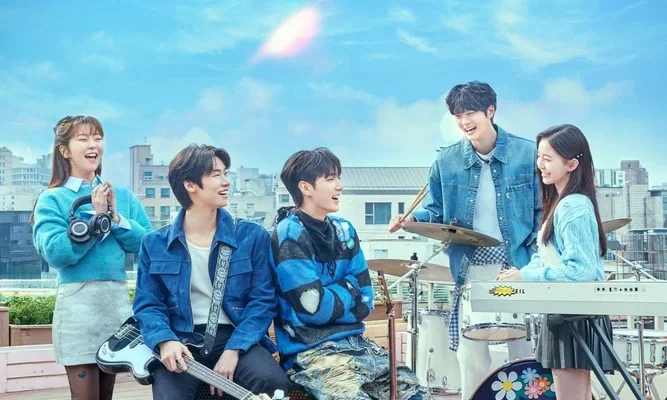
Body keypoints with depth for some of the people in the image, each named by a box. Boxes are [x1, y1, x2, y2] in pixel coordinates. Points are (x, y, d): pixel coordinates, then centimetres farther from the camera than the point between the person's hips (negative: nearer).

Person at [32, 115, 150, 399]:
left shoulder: (122, 196, 12)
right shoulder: (52, 199, 1)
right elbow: (55, 253, -13)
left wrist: (116, 218, -9)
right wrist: (96, 216, -12)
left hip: (118, 299, 4)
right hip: (77, 301, -4)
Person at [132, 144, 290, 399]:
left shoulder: (252, 236, 2)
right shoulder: (155, 244, 6)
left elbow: (263, 300, -2)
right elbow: (148, 304, 5)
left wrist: (234, 348, -16)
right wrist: (165, 341, -17)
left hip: (235, 337, 0)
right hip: (180, 341, 0)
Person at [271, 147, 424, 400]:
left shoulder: (343, 229, 9)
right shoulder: (290, 236, -12)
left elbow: (365, 302, 8)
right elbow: (315, 307, -19)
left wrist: (333, 301, -9)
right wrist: (348, 288, -2)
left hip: (354, 341, 7)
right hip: (310, 351, -7)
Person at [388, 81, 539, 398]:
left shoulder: (527, 154, -4)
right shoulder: (447, 162, 1)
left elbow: (542, 210, -1)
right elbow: (437, 211, 8)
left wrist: (537, 254, -13)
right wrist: (412, 219, -12)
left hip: (519, 264, -1)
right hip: (472, 268, 2)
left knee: (524, 348, 8)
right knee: (470, 351, 6)